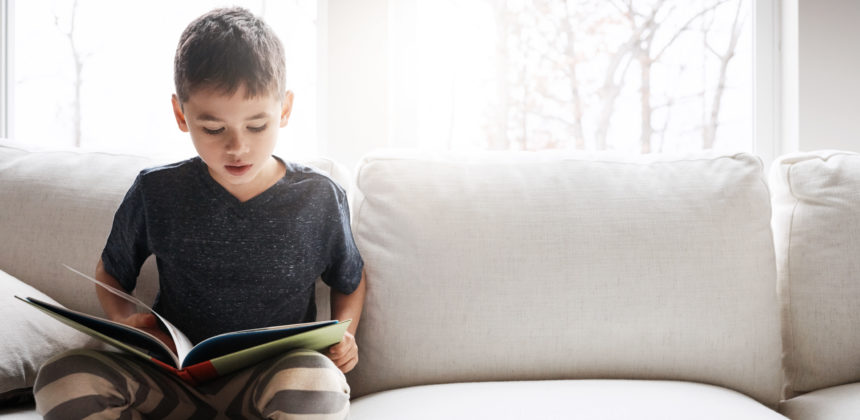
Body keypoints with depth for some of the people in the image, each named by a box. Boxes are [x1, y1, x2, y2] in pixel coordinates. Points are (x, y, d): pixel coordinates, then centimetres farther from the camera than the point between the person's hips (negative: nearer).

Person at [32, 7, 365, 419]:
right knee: (62, 379, -26)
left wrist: (344, 334, -3)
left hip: (274, 379, -1)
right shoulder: (156, 193, 0)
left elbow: (351, 280, 18)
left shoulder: (320, 199, -1)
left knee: (318, 383, -38)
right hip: (173, 378, 2)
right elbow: (111, 272, 17)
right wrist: (124, 321, -4)